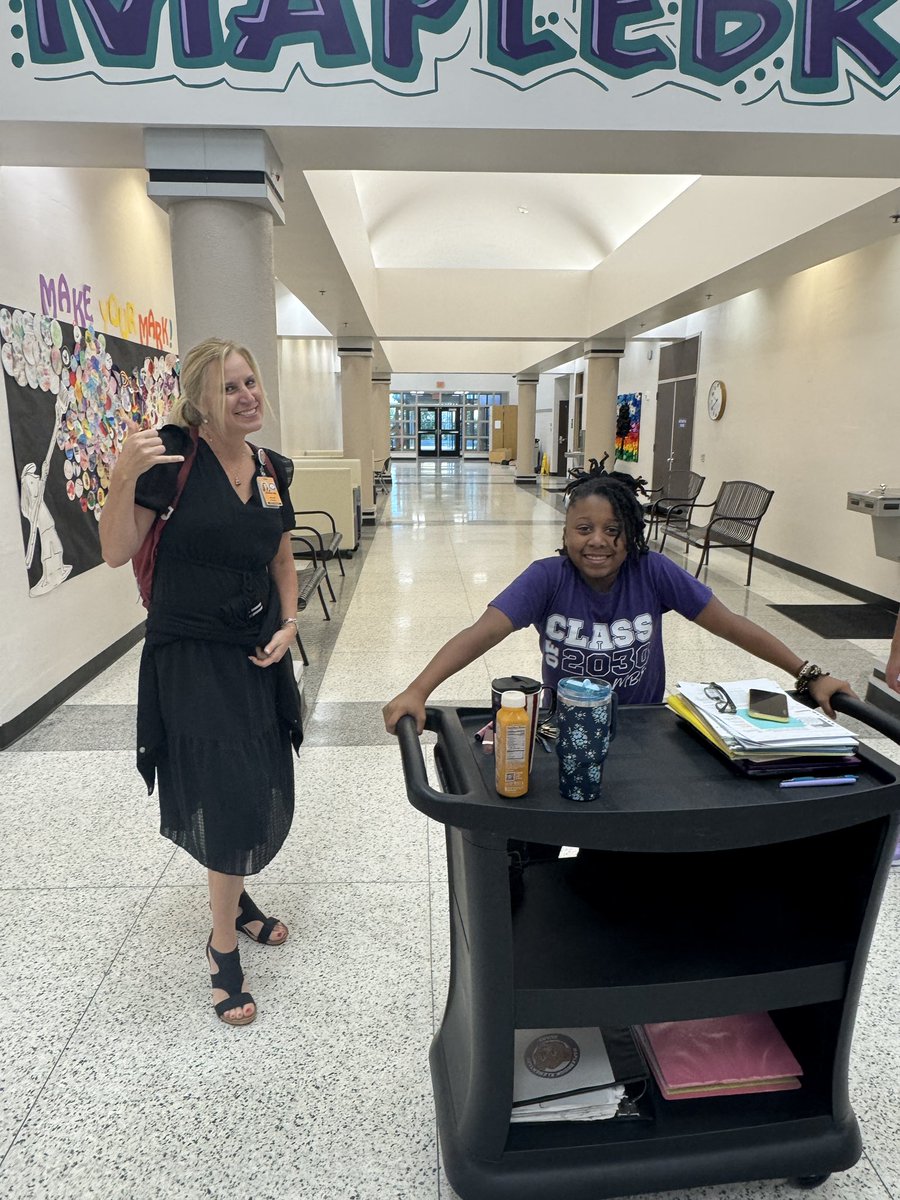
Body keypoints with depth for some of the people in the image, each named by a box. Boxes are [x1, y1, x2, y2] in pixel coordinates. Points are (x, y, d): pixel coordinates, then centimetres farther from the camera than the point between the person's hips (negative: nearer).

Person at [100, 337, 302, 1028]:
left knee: (267, 792, 13)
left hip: (258, 653, 6)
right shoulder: (175, 454, -13)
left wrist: (289, 624, 1)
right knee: (231, 796, -6)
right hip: (191, 654, -6)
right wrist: (123, 478, -30)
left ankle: (235, 897, 42)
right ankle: (224, 950, 17)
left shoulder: (273, 470, 5)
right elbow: (117, 552, -15)